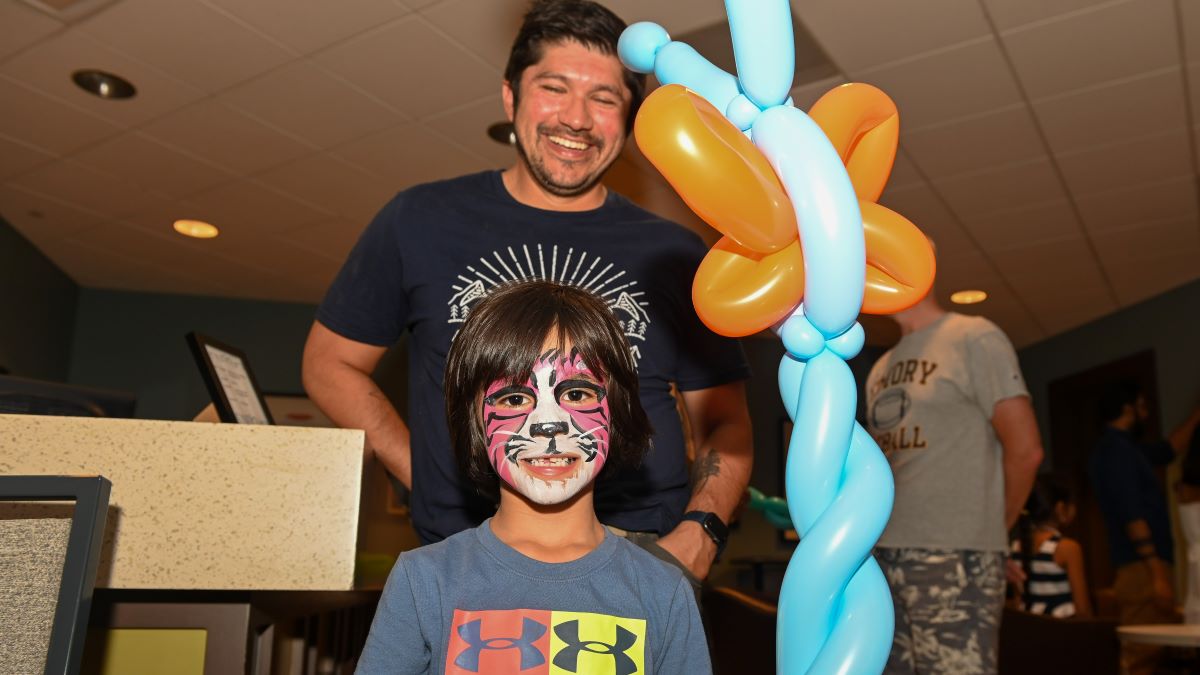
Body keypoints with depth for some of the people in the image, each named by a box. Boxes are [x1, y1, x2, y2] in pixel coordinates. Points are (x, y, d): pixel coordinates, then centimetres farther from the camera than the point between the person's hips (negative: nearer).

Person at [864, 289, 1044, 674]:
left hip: (954, 558, -7)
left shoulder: (974, 338, -3)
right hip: (882, 557, 7)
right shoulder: (880, 369, 17)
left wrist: (987, 530, 2)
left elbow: (1025, 450, -5)